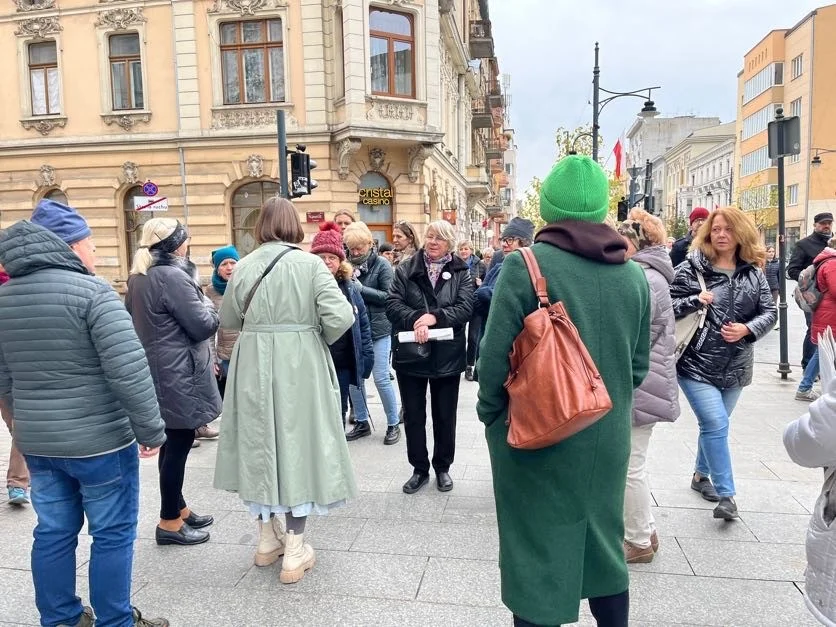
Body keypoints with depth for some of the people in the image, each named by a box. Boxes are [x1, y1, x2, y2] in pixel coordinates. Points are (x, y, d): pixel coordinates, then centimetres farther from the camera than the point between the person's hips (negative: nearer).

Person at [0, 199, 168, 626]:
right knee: (113, 534, 7)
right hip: (98, 441, -7)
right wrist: (151, 430, -14)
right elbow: (129, 371, -23)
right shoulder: (91, 291, -16)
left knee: (53, 532, 18)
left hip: (36, 442, 7)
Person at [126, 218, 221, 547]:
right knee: (179, 444, 0)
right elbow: (203, 325, -18)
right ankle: (169, 523, 11)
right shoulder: (172, 276, -18)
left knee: (172, 442, 18)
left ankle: (177, 508, 31)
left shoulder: (137, 277, 11)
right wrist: (207, 304, 3)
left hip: (156, 371, 10)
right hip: (178, 374, -10)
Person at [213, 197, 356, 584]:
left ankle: (268, 538, 30)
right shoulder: (310, 264, -8)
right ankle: (294, 551, 12)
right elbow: (340, 317, -16)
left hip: (254, 365, 3)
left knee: (260, 444, 15)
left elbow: (228, 320, 10)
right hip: (300, 366, -3)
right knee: (297, 444, 6)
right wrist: (317, 337, 3)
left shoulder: (244, 266, 0)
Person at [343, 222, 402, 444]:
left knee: (381, 379, -1)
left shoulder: (382, 265, -5)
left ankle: (393, 424, 16)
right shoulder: (349, 265, 4)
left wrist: (360, 288, -18)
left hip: (378, 328, -4)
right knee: (354, 377, 9)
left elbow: (388, 296, -13)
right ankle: (362, 423, 25)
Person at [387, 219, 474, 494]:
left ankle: (442, 467, 31)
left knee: (445, 416, 13)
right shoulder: (406, 269, 2)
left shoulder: (461, 273, 2)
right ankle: (419, 469, 27)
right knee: (413, 415, 10)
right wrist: (416, 320, -24)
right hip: (411, 353, 1)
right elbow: (392, 304, -8)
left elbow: (465, 308, -11)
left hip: (447, 355, 0)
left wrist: (435, 317, -23)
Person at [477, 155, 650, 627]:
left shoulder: (525, 265, -15)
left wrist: (493, 417, 0)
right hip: (608, 439, 5)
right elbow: (639, 365, 8)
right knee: (604, 544, 23)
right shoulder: (634, 274, 2)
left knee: (539, 555, 10)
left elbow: (495, 359, -16)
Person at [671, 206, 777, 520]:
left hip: (735, 366, 5)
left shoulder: (753, 273, 5)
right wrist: (695, 301, -23)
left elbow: (770, 311, 5)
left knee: (714, 424, 17)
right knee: (716, 424, -11)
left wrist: (747, 329, -13)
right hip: (696, 364, -4)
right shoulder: (691, 268, -6)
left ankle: (701, 475, 39)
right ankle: (726, 494, 2)